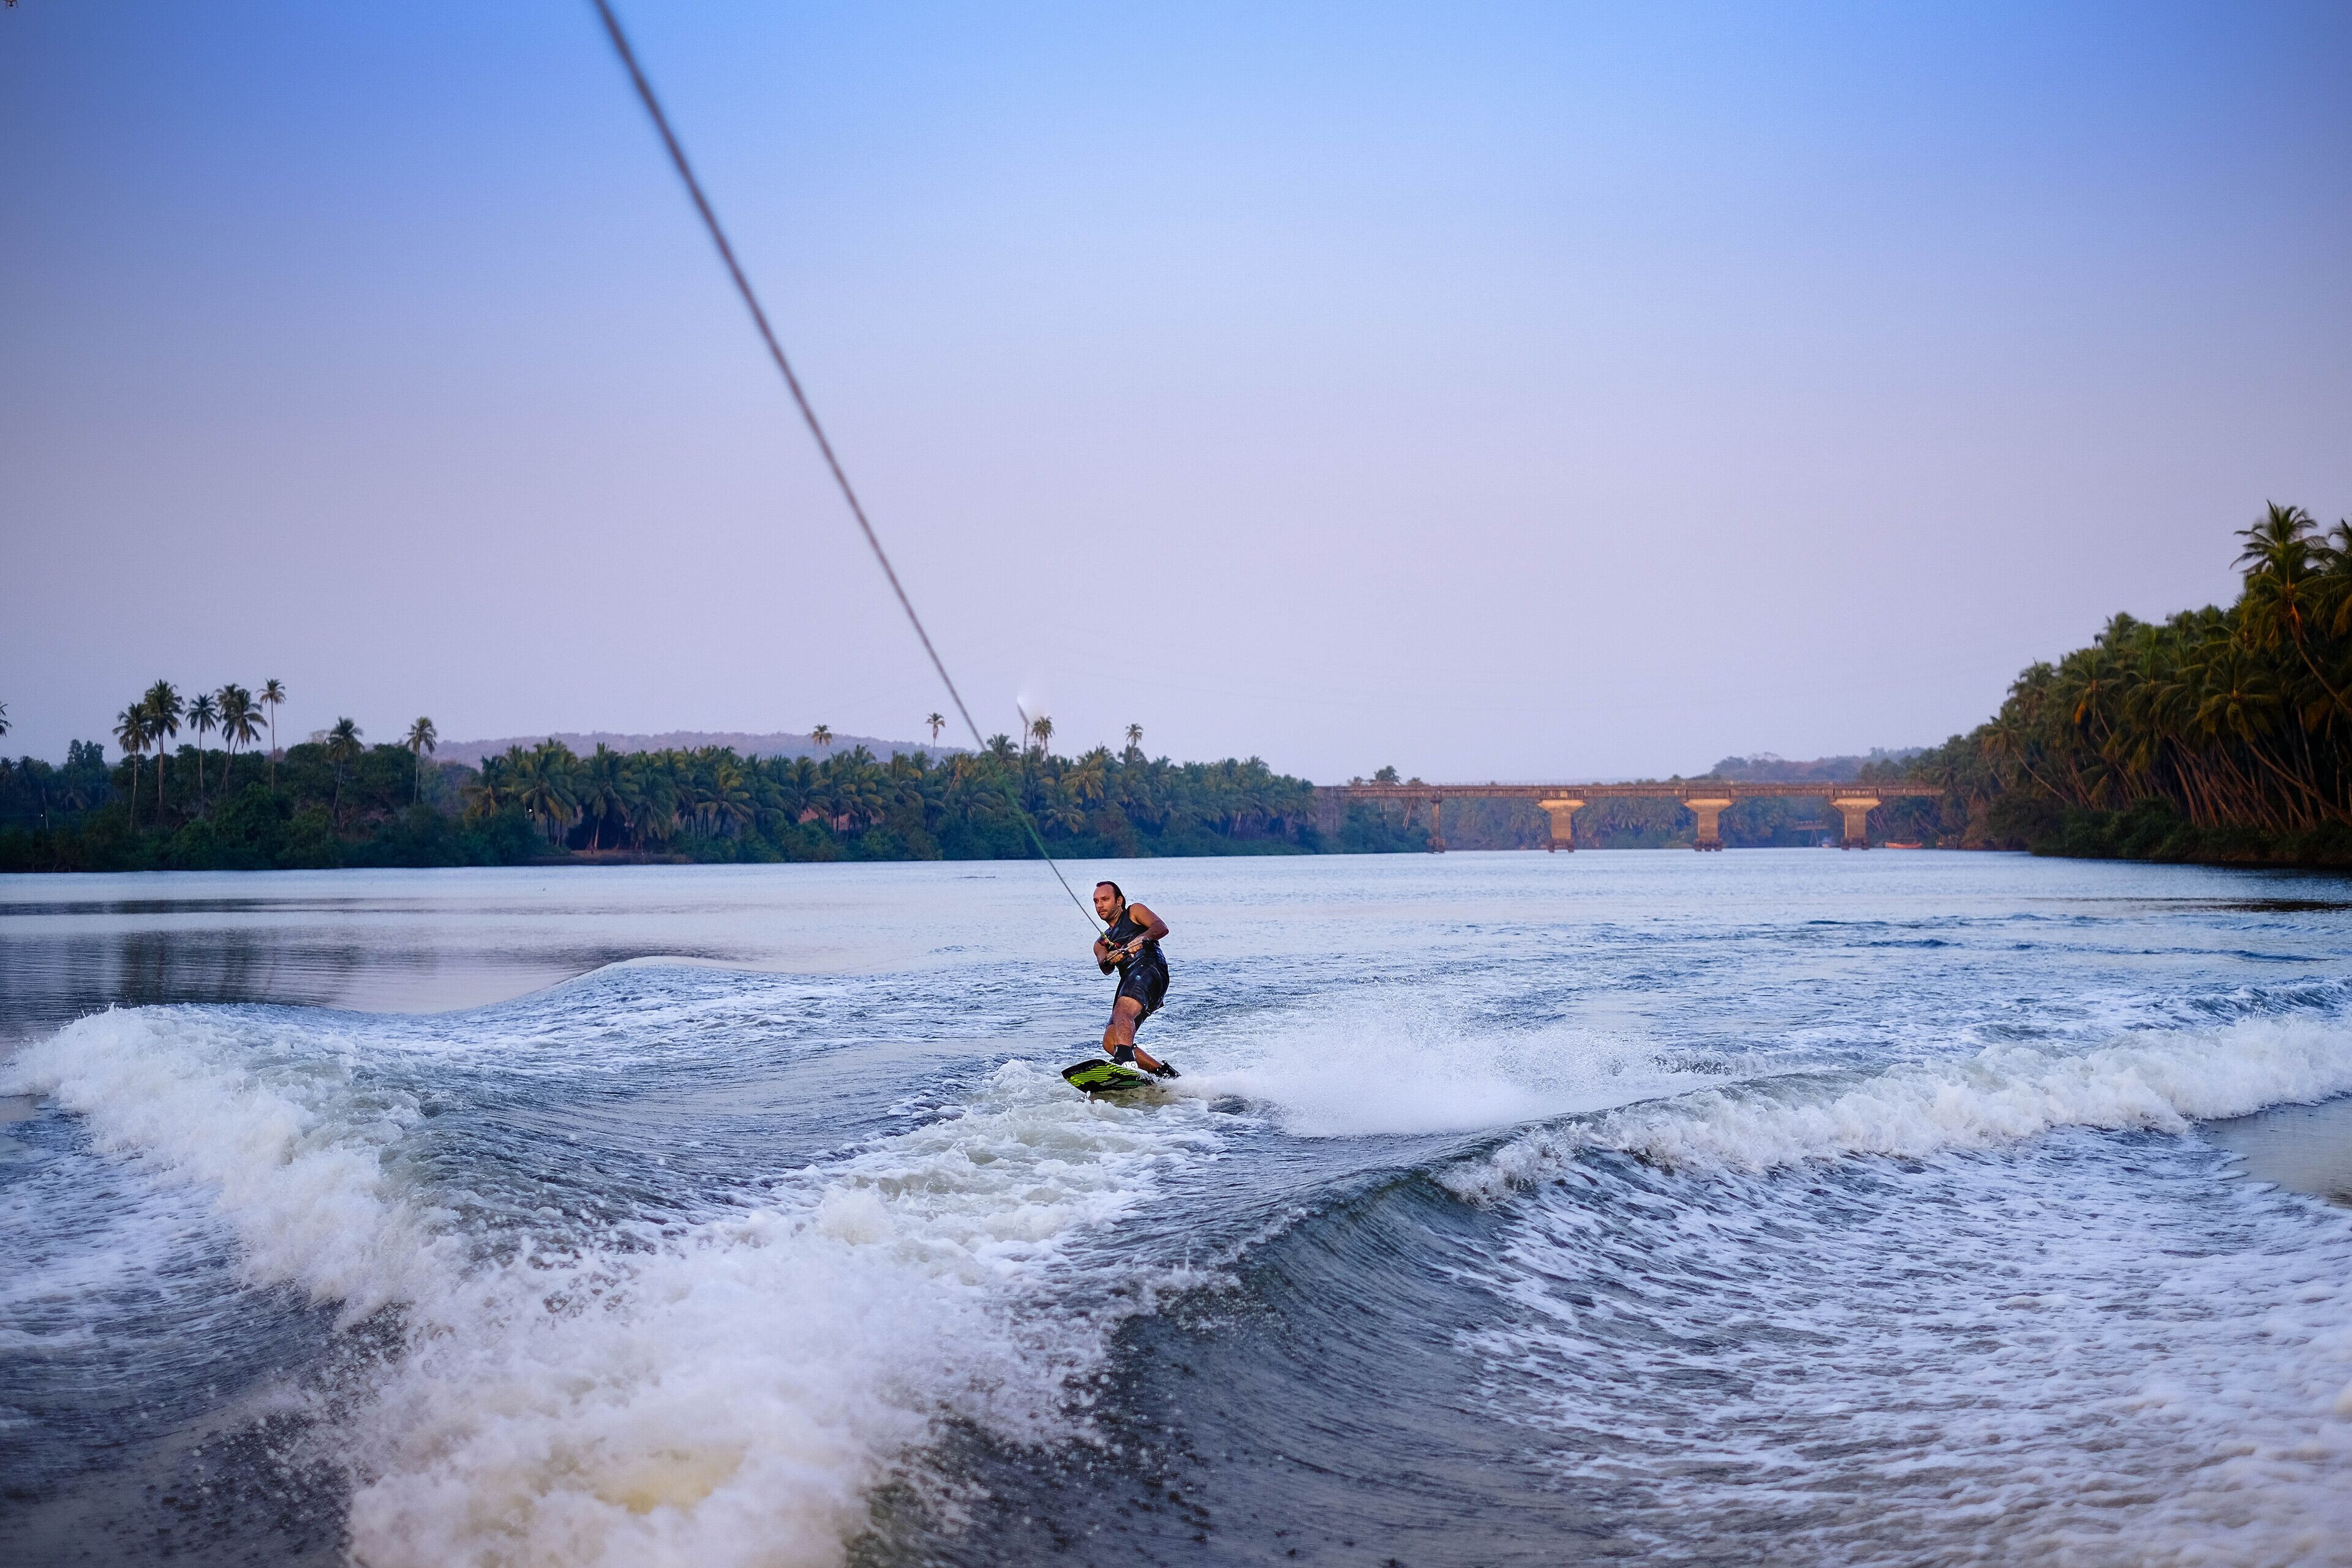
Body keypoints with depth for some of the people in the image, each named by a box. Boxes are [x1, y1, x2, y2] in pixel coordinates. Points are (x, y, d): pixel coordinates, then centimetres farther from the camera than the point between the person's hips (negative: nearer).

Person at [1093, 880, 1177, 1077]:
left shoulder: (1134, 912, 21)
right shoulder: (1102, 942, 33)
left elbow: (1162, 927, 1)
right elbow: (1105, 968, 9)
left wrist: (1143, 938, -21)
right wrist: (1109, 961, -16)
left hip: (1149, 968, -7)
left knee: (1122, 1012, -35)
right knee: (1110, 1041, -8)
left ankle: (1125, 1060, -60)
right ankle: (1165, 1073, -5)